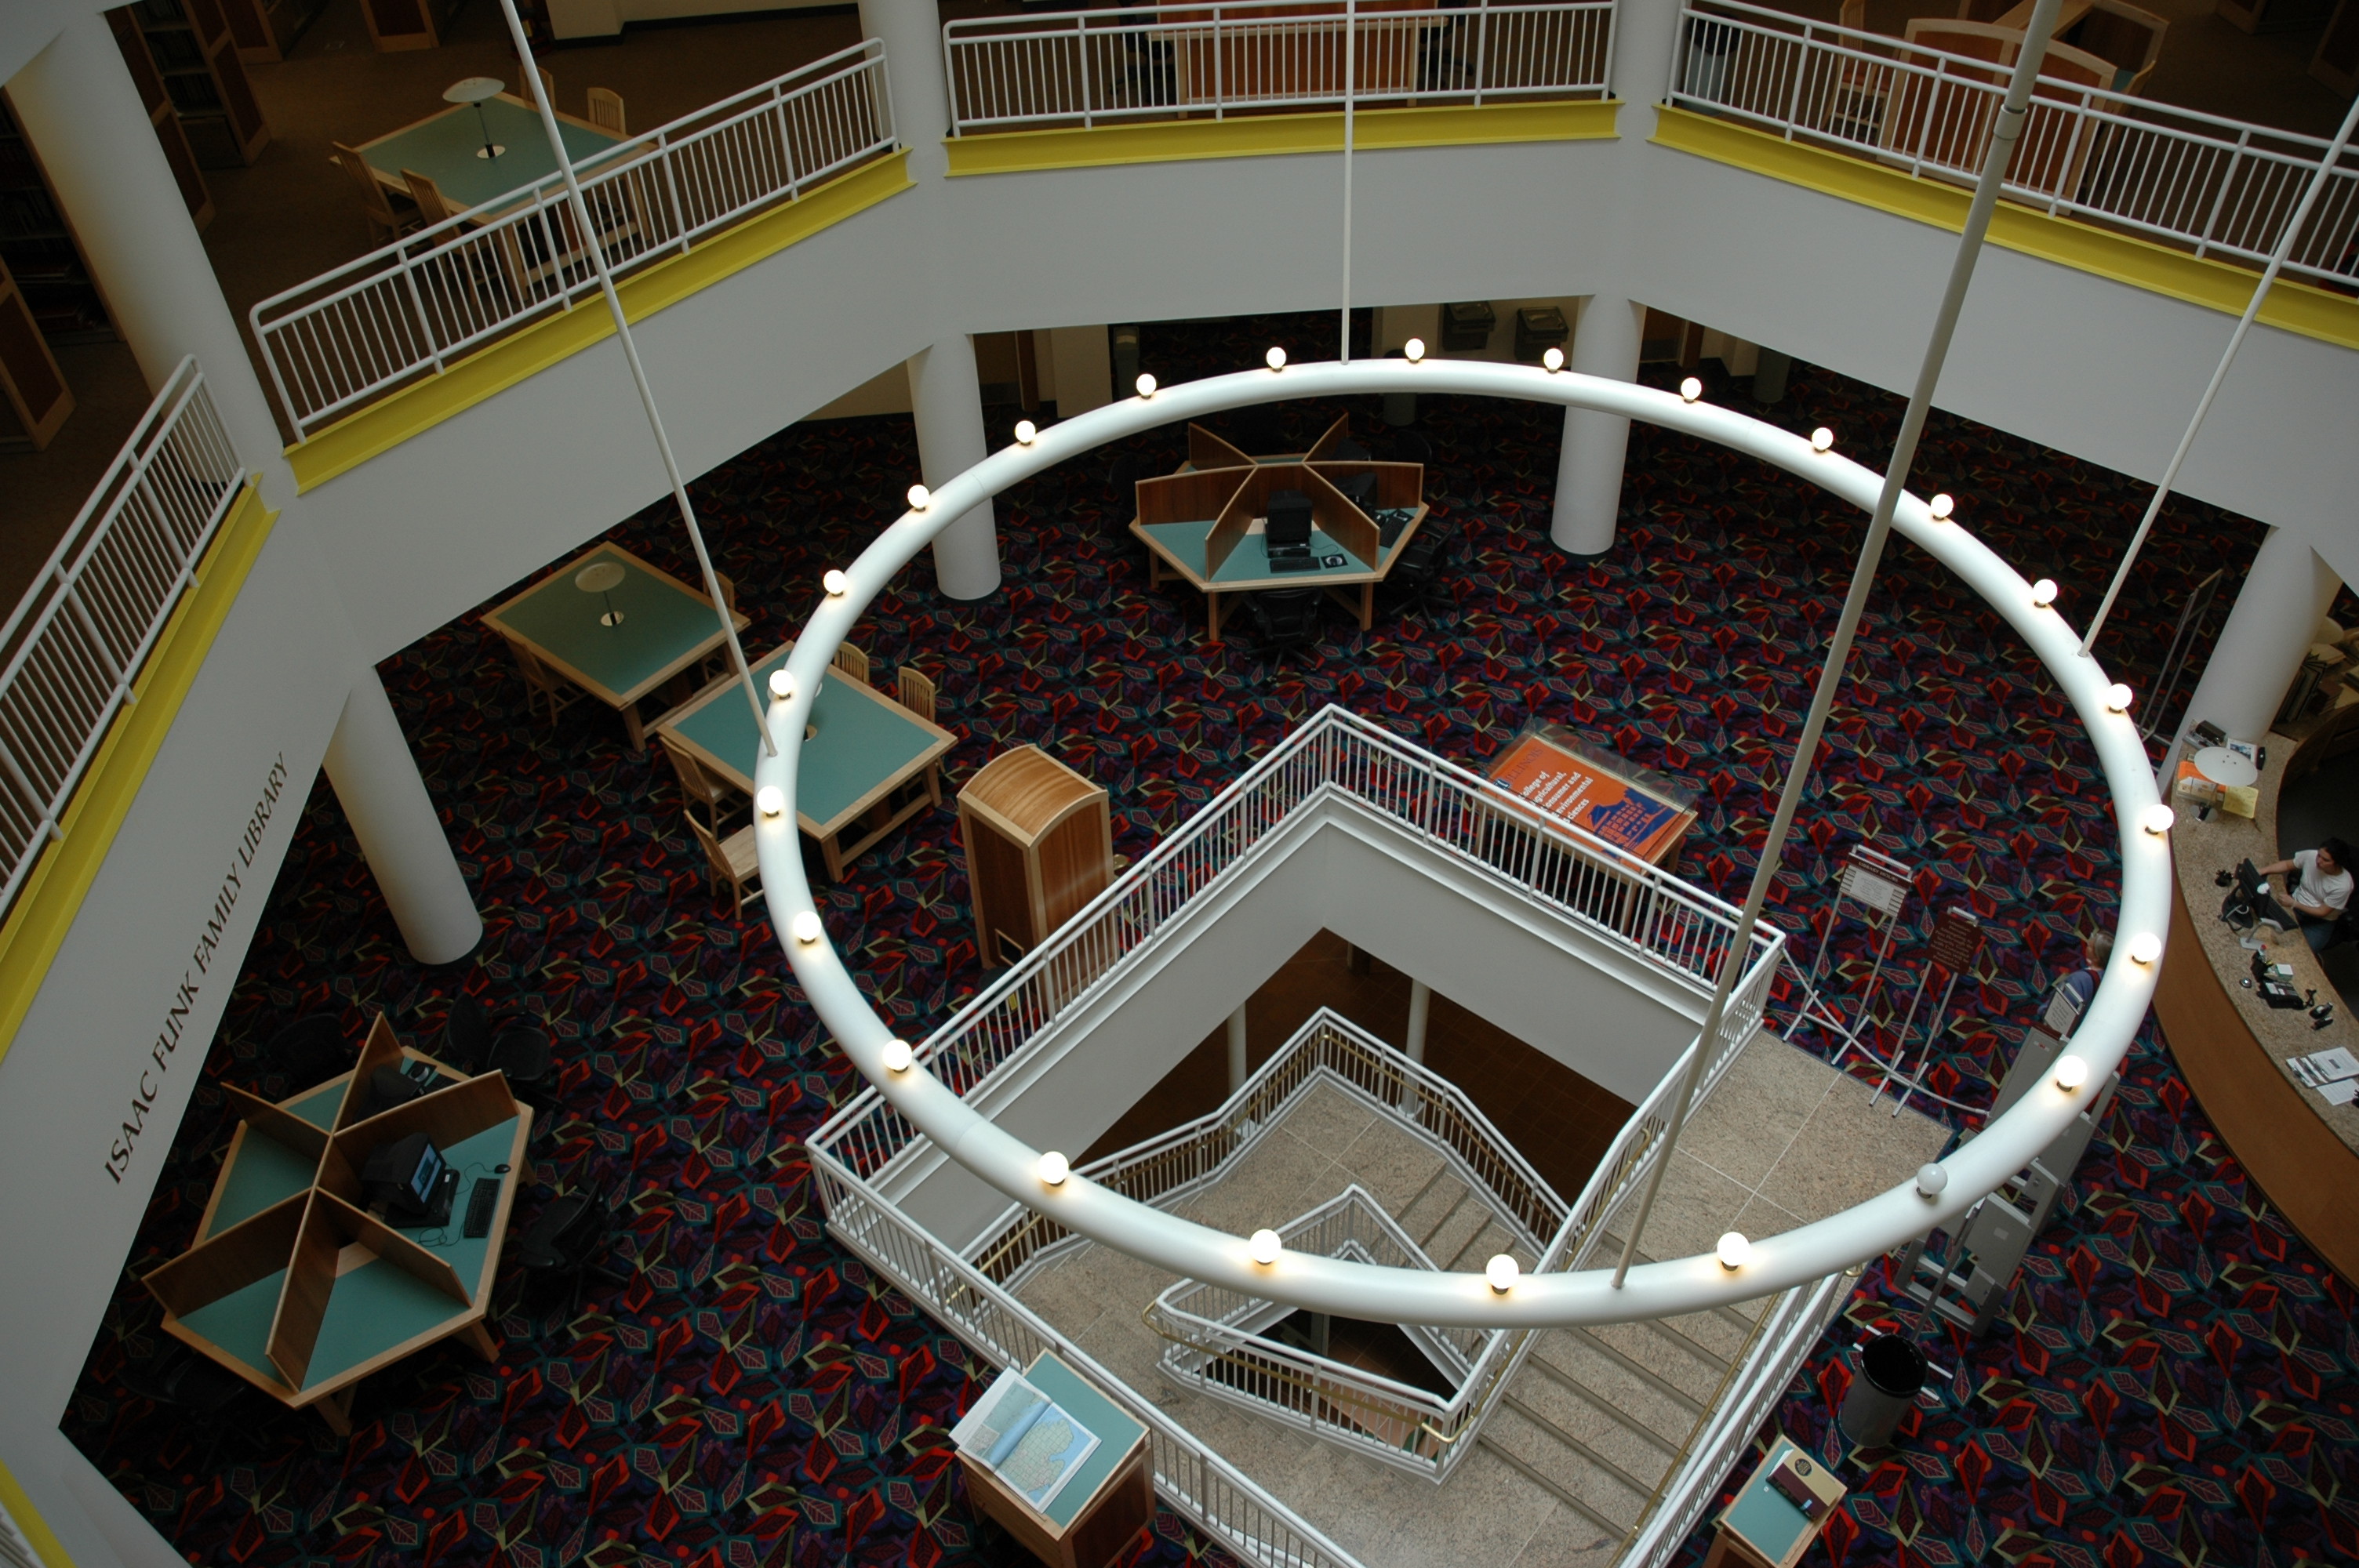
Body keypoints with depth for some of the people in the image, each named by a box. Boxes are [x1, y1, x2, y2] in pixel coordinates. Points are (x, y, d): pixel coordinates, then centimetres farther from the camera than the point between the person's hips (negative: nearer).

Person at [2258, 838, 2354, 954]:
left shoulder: (2343, 885, -27)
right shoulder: (2310, 856, -19)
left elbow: (2322, 912, -17)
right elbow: (2287, 865, 3)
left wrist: (2294, 904, -24)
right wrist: (2263, 871, -11)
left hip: (2321, 920, -3)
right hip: (2296, 903, 4)